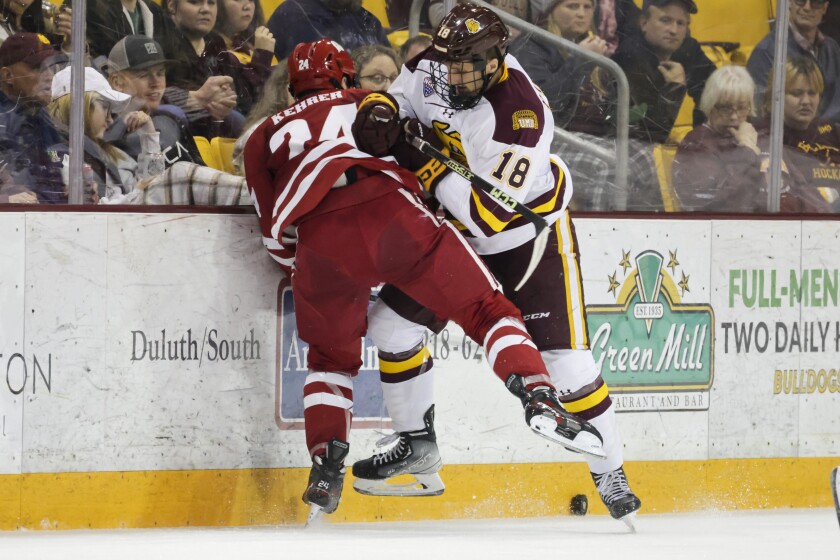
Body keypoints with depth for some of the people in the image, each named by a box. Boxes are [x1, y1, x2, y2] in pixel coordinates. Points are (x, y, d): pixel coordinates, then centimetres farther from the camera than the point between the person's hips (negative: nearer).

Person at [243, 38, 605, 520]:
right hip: (390, 214, -2)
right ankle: (538, 398, -18)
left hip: (318, 242, 2)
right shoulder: (366, 102, 33)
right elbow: (376, 122, 10)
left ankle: (326, 466, 11)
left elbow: (277, 235, 28)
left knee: (331, 355, 25)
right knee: (485, 310, 5)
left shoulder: (266, 137, 33)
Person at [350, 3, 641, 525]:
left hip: (531, 231, -7)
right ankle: (416, 441, 22)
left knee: (565, 359, -12)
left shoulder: (521, 115, -36)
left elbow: (489, 214, -38)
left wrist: (426, 168, -36)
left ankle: (610, 475, 4)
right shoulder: (434, 71, -16)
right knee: (392, 323, 2)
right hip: (456, 229, 7)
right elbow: (401, 96, 7)